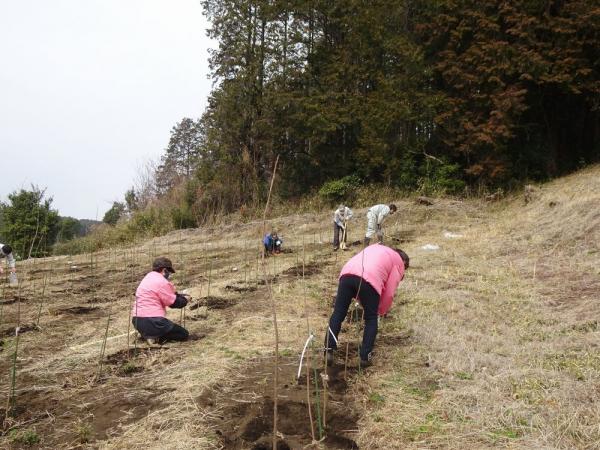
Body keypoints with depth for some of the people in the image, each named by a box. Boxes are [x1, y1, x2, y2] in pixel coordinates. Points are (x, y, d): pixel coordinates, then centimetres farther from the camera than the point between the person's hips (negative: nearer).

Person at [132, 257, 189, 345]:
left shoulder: (148, 277, 16)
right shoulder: (161, 282, -12)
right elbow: (173, 302, -7)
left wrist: (179, 296, 13)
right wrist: (184, 300, 12)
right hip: (152, 321, -9)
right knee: (184, 334, 3)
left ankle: (147, 334, 9)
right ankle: (156, 337, -13)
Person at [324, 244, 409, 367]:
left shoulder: (375, 248, 41)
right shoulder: (399, 262, 25)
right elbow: (389, 293, 15)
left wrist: (360, 300, 35)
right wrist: (382, 311, 33)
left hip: (347, 274, 4)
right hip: (369, 280, -4)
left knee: (338, 314, 12)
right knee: (371, 319, 15)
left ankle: (329, 351, 4)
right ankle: (365, 357, 12)